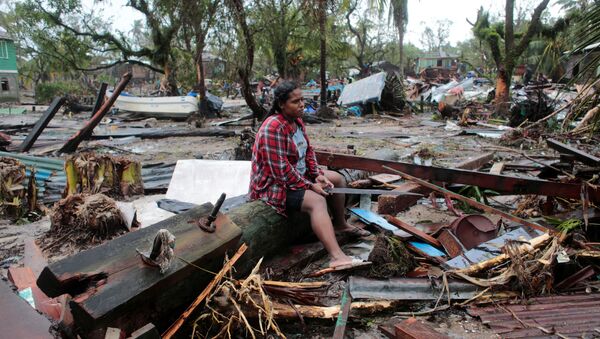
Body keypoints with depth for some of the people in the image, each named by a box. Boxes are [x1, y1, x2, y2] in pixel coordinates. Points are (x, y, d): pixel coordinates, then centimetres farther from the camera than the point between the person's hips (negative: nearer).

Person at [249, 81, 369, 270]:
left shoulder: (296, 120, 4)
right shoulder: (273, 128, -26)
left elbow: (308, 151, 10)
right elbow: (281, 170, -29)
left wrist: (318, 175, -5)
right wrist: (310, 186, -22)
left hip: (299, 175, 10)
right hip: (276, 185, -10)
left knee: (337, 179, 12)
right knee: (317, 201, -32)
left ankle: (340, 225, 29)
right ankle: (336, 257, -45)